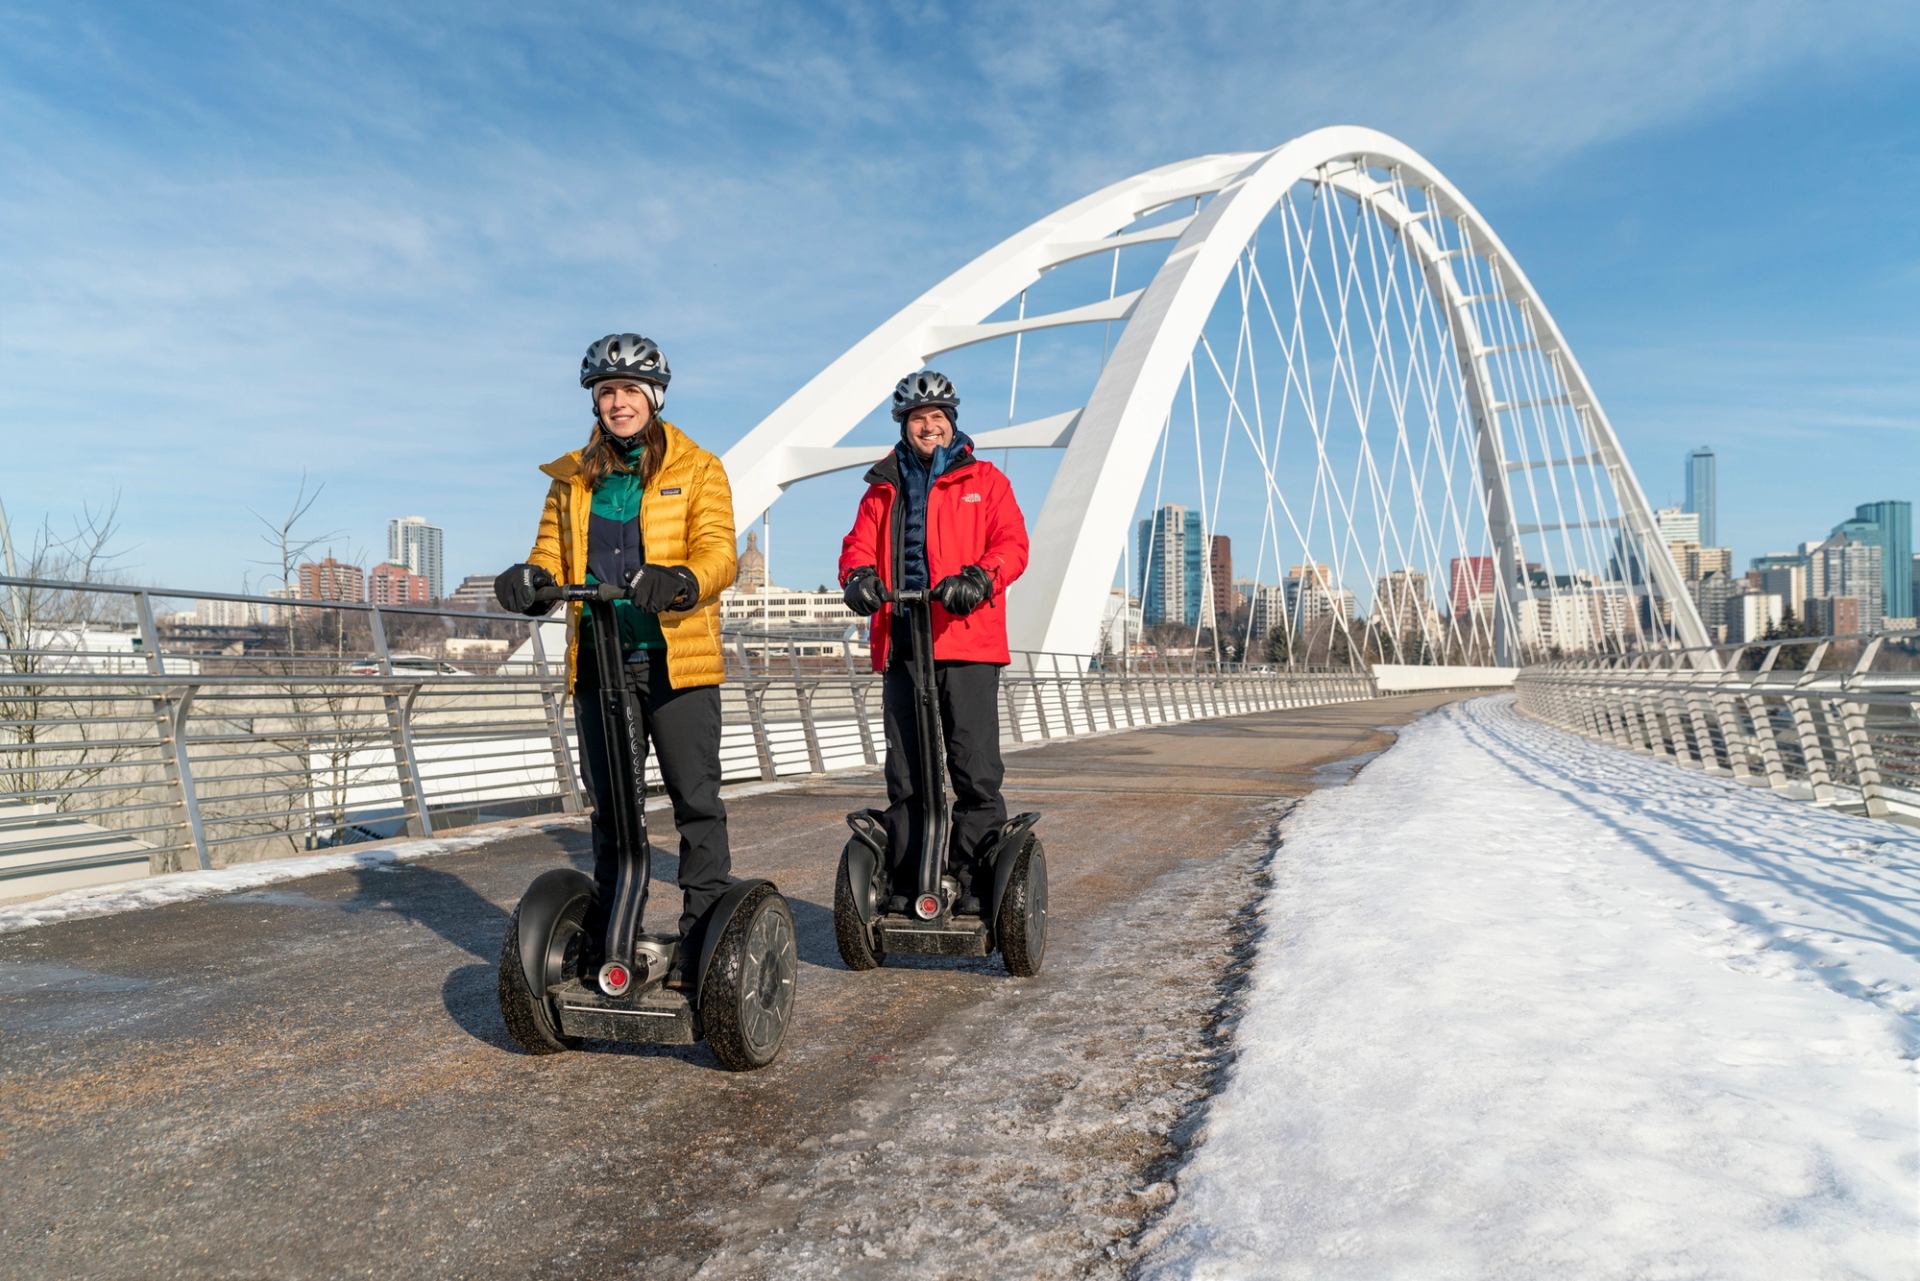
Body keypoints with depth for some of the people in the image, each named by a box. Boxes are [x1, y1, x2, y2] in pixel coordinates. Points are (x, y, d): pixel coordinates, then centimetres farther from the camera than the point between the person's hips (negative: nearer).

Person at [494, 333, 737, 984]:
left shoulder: (698, 469, 3)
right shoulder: (572, 478, 15)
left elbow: (718, 552, -9)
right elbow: (553, 556, 10)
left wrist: (678, 581, -31)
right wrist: (530, 579, -14)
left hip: (676, 658, -4)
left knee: (696, 799, -2)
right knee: (610, 803, 11)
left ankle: (704, 937, 6)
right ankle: (610, 941, 22)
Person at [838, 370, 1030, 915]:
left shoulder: (984, 480, 12)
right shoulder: (884, 489, 21)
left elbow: (1012, 543, 0)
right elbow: (860, 544, 11)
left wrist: (979, 578, -21)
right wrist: (859, 576, -13)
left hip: (967, 643, -3)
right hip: (901, 645, 3)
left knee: (975, 767, -6)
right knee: (904, 772, 6)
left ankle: (977, 881, 2)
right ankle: (905, 884, 14)